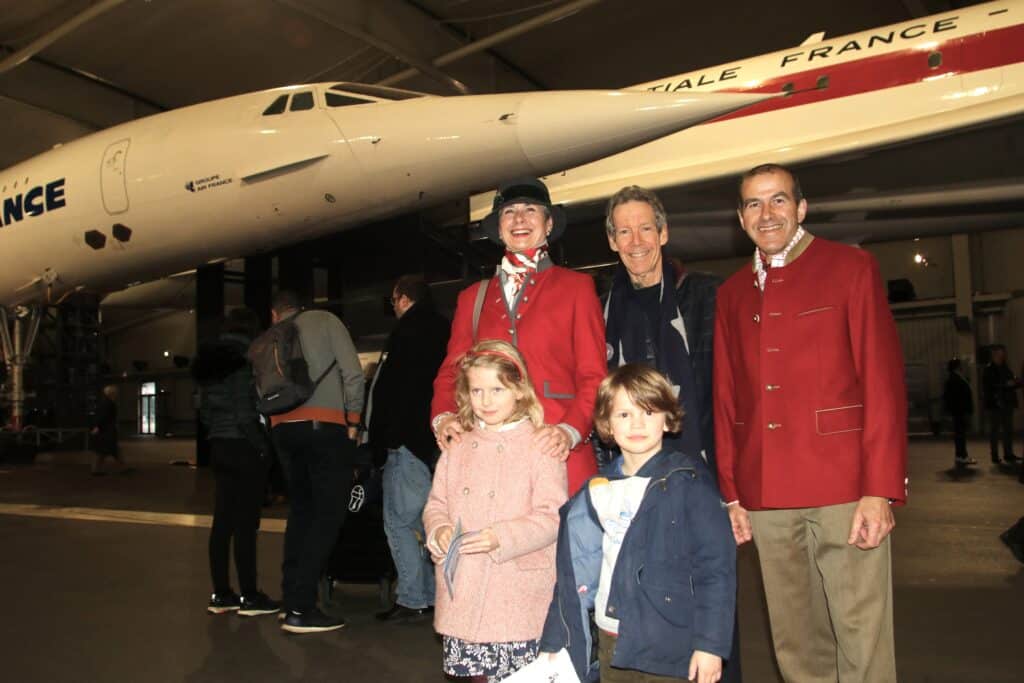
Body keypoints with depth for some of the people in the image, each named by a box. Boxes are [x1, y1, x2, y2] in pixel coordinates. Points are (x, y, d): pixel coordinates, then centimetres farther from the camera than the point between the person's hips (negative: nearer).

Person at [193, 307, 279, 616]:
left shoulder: (210, 359, 13)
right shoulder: (244, 357, -13)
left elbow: (205, 409, 16)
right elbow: (245, 411, -18)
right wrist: (262, 444, -10)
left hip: (219, 446, 8)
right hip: (244, 448, -8)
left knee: (222, 522, 11)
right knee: (246, 523, -3)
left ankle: (220, 595, 17)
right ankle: (249, 597, 4)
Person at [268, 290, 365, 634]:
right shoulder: (325, 321, 7)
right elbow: (354, 374, -3)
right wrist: (353, 421, 4)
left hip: (282, 427, 5)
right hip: (324, 424, -5)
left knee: (301, 509, 16)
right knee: (329, 513, -2)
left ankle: (292, 598, 17)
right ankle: (300, 608, -7)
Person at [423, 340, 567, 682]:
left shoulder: (540, 446, -7)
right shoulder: (458, 448, 10)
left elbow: (552, 516, -12)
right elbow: (436, 504, 14)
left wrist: (501, 538, -23)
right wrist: (439, 529, -8)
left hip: (519, 598, -4)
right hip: (463, 594, 5)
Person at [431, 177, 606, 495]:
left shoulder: (576, 286, 10)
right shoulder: (473, 297, 18)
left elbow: (593, 375, 3)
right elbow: (451, 371, 15)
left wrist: (569, 431, -14)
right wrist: (443, 417, -6)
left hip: (556, 453, -2)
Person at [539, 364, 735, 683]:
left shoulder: (688, 482, -8)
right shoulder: (599, 491, 6)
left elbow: (716, 565, -10)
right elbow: (576, 572, 10)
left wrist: (711, 643, -13)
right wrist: (557, 643, 9)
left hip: (670, 649, -4)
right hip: (611, 646, 5)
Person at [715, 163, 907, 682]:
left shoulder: (851, 268, 2)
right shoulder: (731, 293, 14)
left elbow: (884, 380, -5)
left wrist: (881, 489, -12)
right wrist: (729, 493, 9)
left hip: (844, 487, -4)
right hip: (765, 496, 4)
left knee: (862, 641, 1)